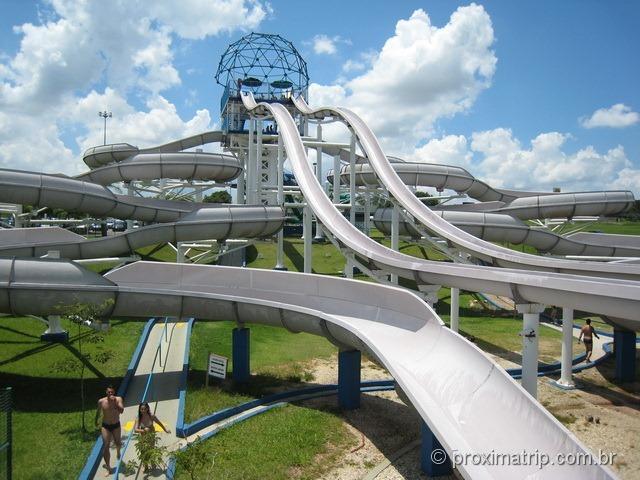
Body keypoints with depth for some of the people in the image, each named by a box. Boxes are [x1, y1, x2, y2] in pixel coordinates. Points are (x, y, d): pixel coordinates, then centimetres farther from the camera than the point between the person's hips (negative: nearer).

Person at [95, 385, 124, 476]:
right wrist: (96, 421, 21)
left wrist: (115, 402, -37)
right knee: (106, 446, -6)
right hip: (105, 426, 0)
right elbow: (98, 411, 8)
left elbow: (121, 410, -30)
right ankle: (108, 468, 3)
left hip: (116, 425, 0)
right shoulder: (101, 401, -13)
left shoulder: (118, 399, -17)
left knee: (117, 443, 19)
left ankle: (118, 453, 55)